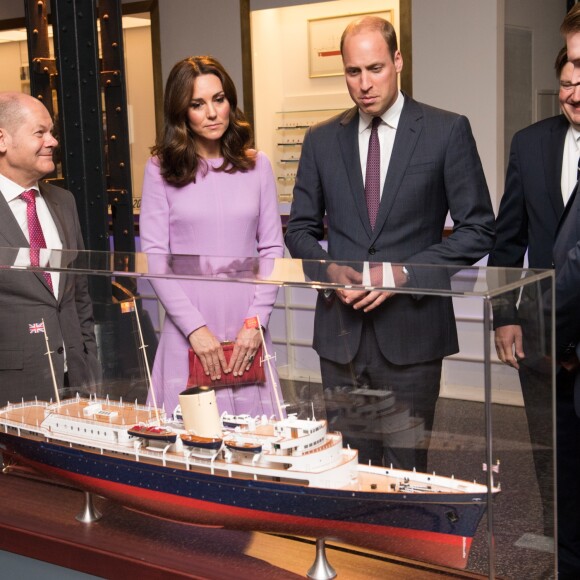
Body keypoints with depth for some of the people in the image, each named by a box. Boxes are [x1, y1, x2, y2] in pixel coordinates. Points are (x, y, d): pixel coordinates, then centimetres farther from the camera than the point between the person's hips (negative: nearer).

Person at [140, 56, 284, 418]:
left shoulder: (256, 165, 8)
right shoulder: (161, 169, 1)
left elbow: (272, 248, 7)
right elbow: (154, 255, -3)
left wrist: (257, 320, -4)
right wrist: (195, 328, -9)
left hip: (247, 323, 2)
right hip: (188, 323, -2)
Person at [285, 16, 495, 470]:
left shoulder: (447, 131, -2)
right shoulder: (321, 141, 9)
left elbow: (478, 229, -3)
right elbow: (301, 229, 14)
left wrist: (405, 271, -13)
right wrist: (329, 268, -7)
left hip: (410, 328, -3)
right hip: (341, 329, 3)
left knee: (407, 465, 5)